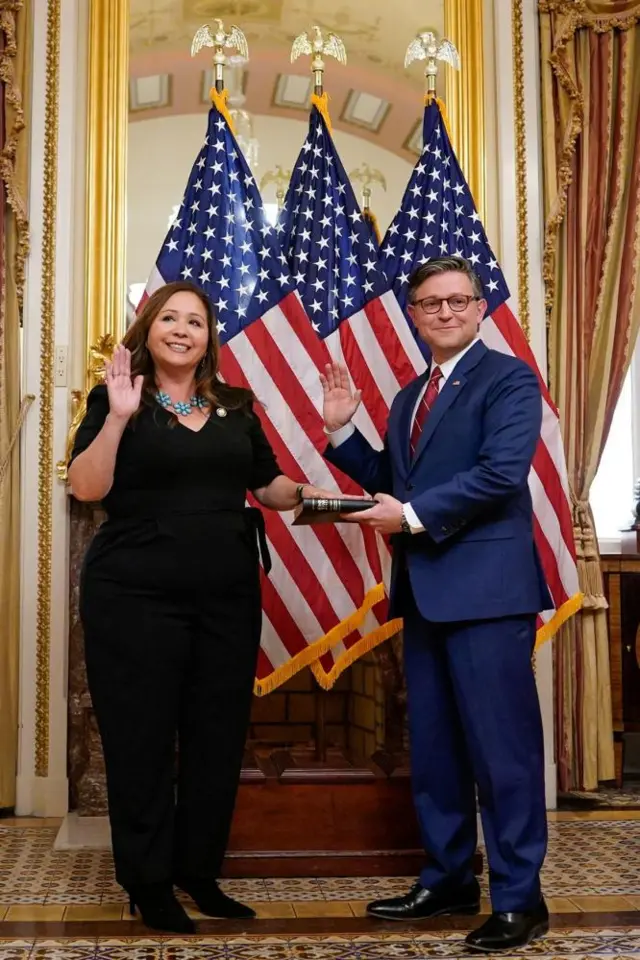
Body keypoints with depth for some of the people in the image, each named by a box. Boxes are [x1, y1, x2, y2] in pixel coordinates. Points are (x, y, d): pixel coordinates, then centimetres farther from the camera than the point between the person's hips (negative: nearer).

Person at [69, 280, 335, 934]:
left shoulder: (235, 408, 13)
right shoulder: (116, 400, -1)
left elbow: (268, 484, 18)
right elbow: (86, 488, -11)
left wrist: (304, 494, -1)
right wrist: (118, 418, -21)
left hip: (228, 598, 5)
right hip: (135, 598, -4)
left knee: (218, 737, 11)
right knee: (142, 740, 3)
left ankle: (199, 872, 26)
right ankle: (149, 884, 17)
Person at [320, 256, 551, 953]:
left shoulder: (508, 378, -5)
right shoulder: (409, 397, 19)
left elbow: (501, 472, -18)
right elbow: (392, 483, 20)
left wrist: (412, 515, -15)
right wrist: (343, 430, 8)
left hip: (485, 588, -8)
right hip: (424, 590, 8)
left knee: (501, 746, -3)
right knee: (432, 746, 14)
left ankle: (518, 897, 7)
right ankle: (447, 881, 26)